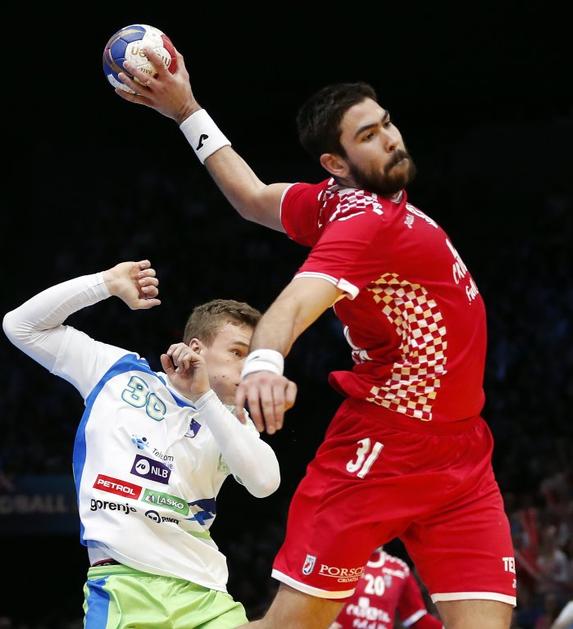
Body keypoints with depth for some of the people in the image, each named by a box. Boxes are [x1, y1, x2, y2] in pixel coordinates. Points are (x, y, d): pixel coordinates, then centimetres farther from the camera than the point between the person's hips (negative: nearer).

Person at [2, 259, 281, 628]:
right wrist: (108, 283, 3)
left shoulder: (232, 421, 14)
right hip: (123, 584, -2)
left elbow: (265, 482, -7)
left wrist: (202, 398, -11)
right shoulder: (120, 373, 12)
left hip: (203, 591, 3)